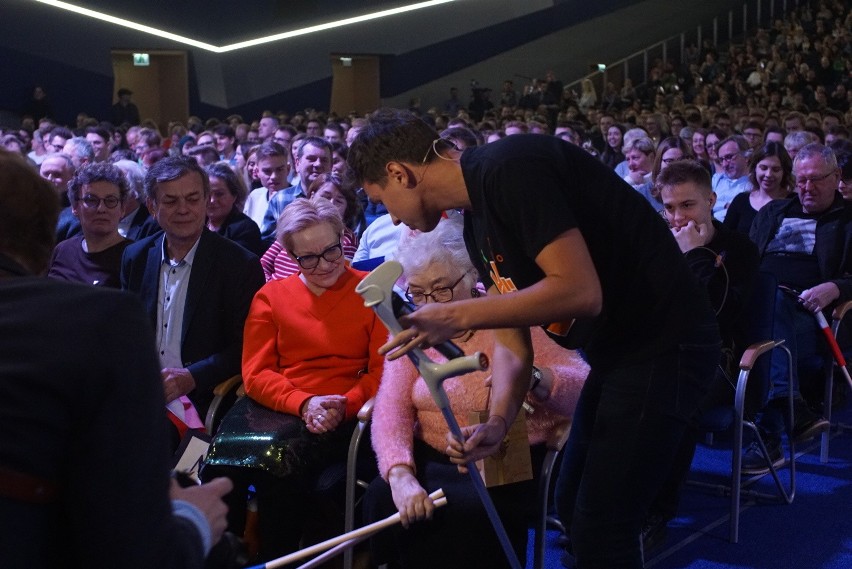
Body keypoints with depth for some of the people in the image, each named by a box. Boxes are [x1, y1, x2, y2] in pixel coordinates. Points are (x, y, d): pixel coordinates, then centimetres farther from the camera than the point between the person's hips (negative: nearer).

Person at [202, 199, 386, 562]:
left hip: (335, 415, -2)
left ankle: (278, 559, -12)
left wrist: (345, 405, -15)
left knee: (278, 457, -34)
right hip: (273, 406, 2)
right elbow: (256, 373, 7)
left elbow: (383, 371, 4)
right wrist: (303, 403, -11)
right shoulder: (270, 296, 16)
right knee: (225, 455, -31)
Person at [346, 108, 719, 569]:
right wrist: (497, 422, -8)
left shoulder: (509, 169, -20)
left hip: (663, 345, -10)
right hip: (616, 349, 10)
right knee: (573, 505, 19)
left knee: (601, 527, -6)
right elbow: (512, 342, 8)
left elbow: (580, 291, -28)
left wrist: (459, 316, -25)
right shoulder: (477, 222, 10)